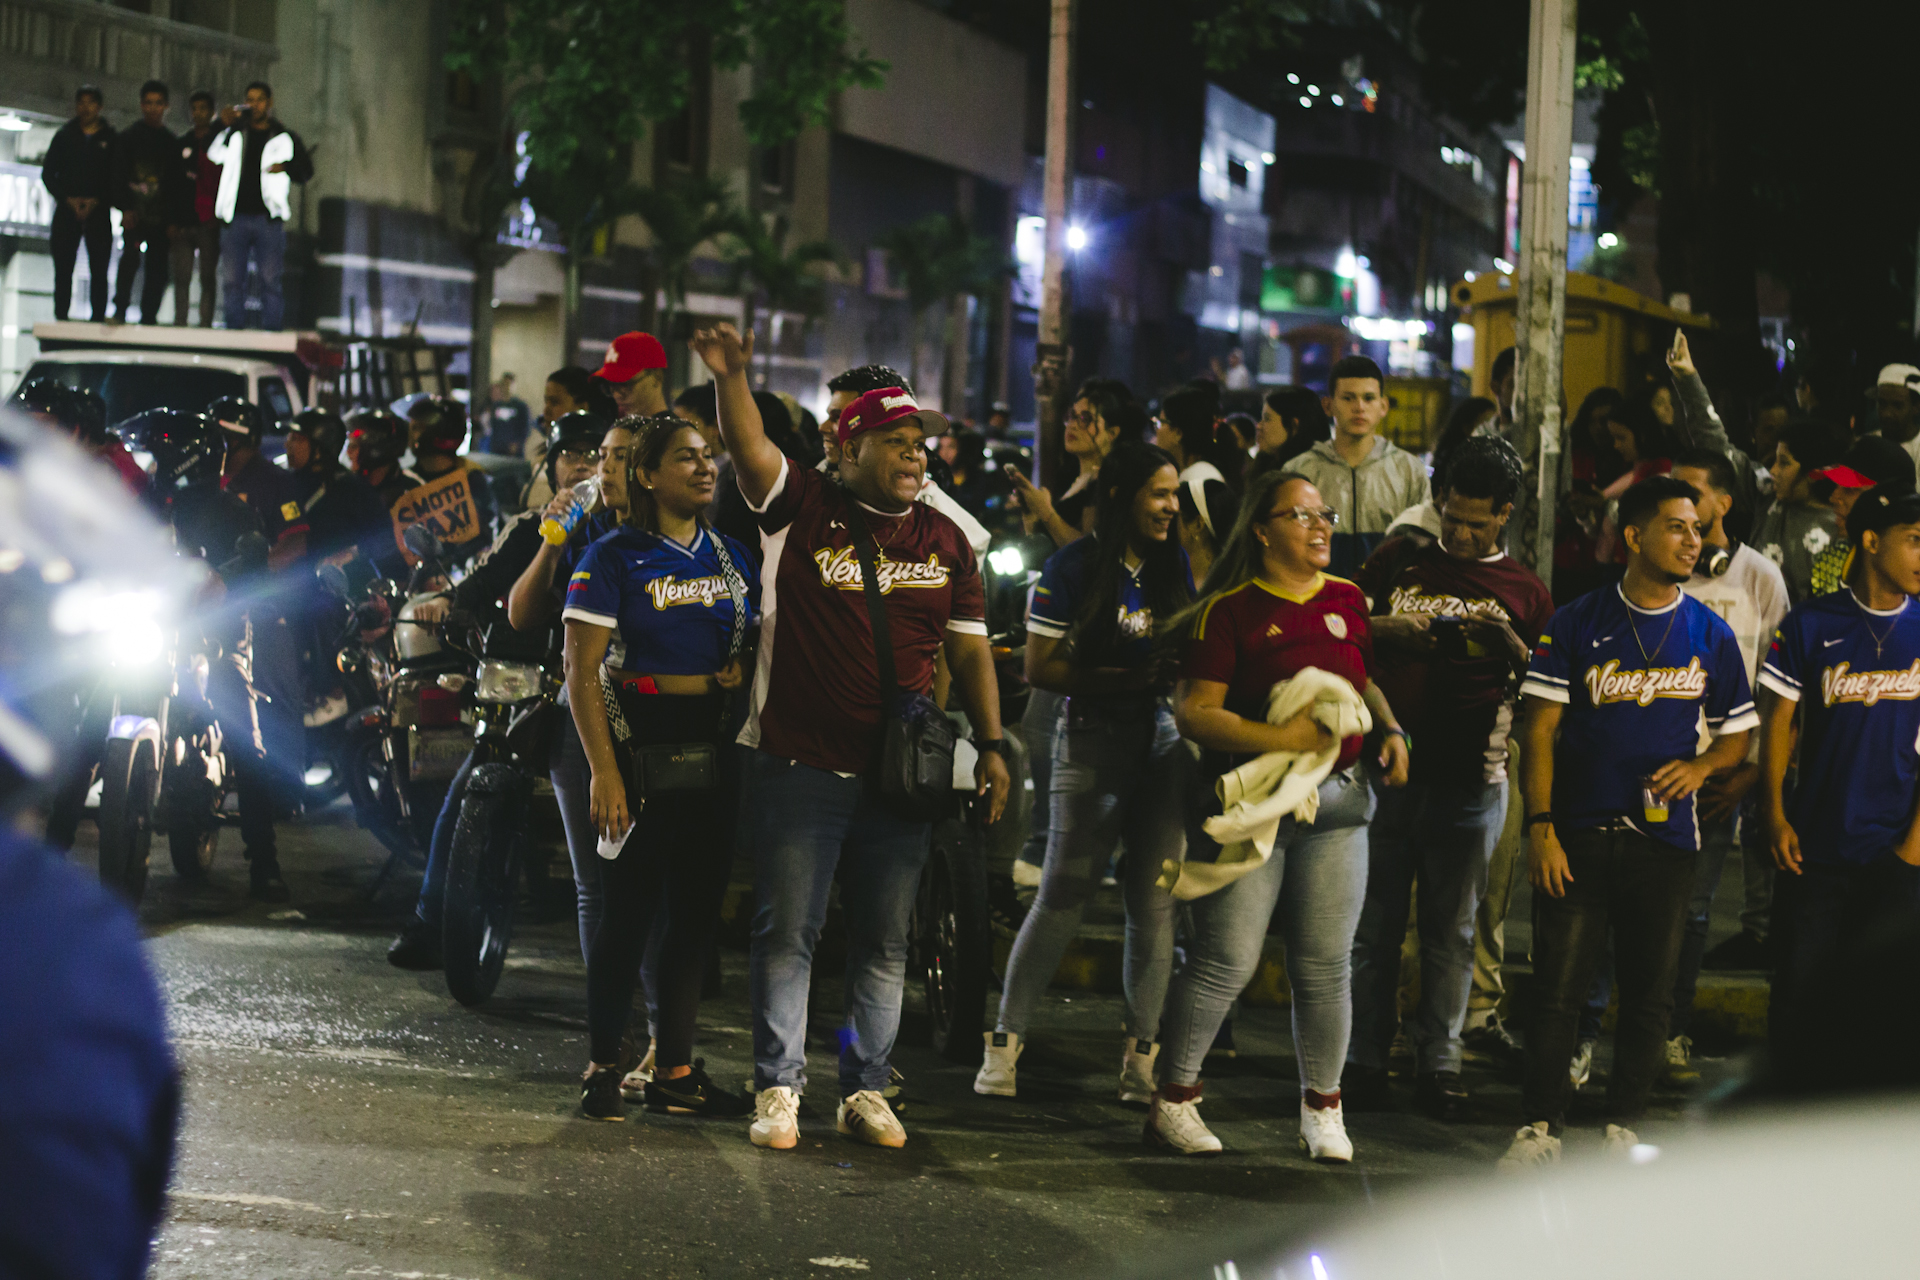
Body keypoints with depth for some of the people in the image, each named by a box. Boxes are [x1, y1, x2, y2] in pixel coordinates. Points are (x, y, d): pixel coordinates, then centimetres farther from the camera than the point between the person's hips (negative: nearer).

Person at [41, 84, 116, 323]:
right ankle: (60, 318, 1)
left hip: (98, 212, -1)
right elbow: (47, 173, 7)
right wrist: (68, 199, -7)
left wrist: (97, 201, -10)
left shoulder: (111, 139, 6)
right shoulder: (64, 136, 10)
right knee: (63, 269, -2)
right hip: (67, 211, 1)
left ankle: (98, 319, -5)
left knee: (99, 271, -6)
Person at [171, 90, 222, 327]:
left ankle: (205, 325, -2)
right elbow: (170, 185, 12)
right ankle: (180, 325, 2)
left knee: (208, 278, -2)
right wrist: (171, 222, 3)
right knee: (181, 278, -1)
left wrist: (218, 215, -8)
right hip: (182, 224, 2)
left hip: (209, 225, -2)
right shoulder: (180, 144, 15)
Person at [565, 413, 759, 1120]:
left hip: (713, 744, 6)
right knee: (629, 906, -3)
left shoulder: (731, 557, 11)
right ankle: (603, 1068, 7)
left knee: (697, 910, 7)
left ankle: (674, 1070, 15)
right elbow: (581, 672, -10)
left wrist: (744, 666, 1)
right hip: (639, 738, -6)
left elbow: (757, 639, 24)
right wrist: (604, 771, -17)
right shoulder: (614, 557, -6)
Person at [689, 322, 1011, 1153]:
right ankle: (778, 1089, 7)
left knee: (885, 941, 8)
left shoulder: (944, 541, 11)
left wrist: (991, 745, 5)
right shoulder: (803, 510, 0)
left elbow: (969, 649, 12)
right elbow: (751, 450, -17)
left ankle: (865, 1090, 17)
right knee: (787, 932, 0)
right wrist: (732, 378, -35)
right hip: (798, 764, -3)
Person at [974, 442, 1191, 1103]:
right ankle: (1005, 1041, 5)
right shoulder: (1074, 566, -5)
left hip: (1165, 738, 5)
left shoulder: (1175, 564, 11)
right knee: (1062, 898, -4)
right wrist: (1130, 677, -15)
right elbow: (1040, 668, -8)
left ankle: (1141, 1054, 8)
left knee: (1155, 902, 2)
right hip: (1093, 742, -5)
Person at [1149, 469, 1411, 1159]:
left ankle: (1322, 1110, 18)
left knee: (1324, 966, 6)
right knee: (1225, 960, -6)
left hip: (1334, 804, 5)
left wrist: (1390, 729, 9)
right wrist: (1278, 739, -21)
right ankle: (1173, 1098, 7)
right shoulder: (1229, 610, -6)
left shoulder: (1347, 600, 11)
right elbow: (1193, 711, -13)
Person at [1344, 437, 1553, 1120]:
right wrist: (1385, 631, -9)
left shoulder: (1524, 592, 7)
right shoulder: (1400, 563, 8)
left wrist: (1507, 644, -13)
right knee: (1376, 925, 3)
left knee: (1452, 929, 5)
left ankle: (1438, 1064, 12)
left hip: (1471, 779, 0)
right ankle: (1363, 1060, 10)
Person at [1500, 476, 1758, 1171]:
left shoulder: (1710, 635, 7)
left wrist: (1701, 765, -7)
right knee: (1558, 989, -5)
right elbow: (1540, 730, -1)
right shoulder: (1576, 624, 0)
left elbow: (1737, 734, 15)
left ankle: (1622, 1130, 15)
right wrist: (1540, 826, -9)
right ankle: (1539, 1128, 2)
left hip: (1665, 836, 2)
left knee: (1649, 994, 4)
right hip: (1579, 834, -2)